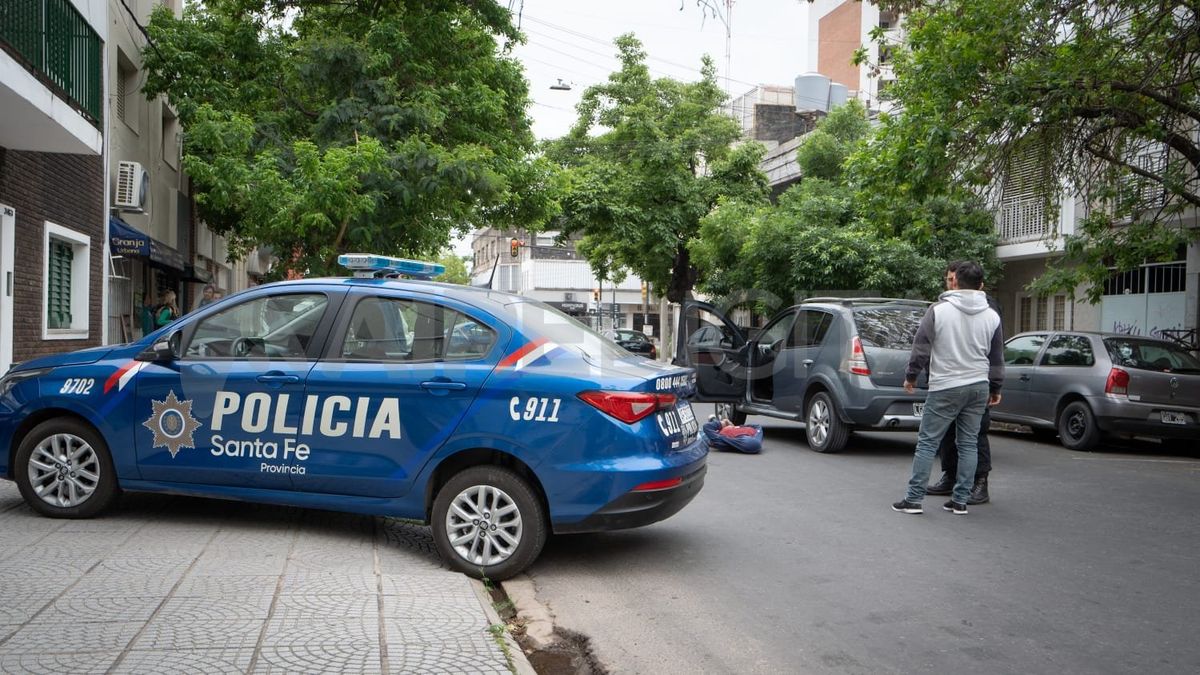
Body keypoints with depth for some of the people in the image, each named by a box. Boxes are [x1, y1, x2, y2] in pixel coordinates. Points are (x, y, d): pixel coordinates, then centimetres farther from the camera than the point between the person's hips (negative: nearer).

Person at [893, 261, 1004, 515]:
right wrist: (996, 388, 24)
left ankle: (914, 498, 0)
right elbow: (997, 357, 13)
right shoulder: (992, 316, 5)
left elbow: (921, 347, -6)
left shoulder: (938, 310, -7)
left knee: (927, 442, 0)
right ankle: (960, 500, 13)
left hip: (945, 387, -4)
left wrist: (911, 375, 8)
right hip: (979, 387, 4)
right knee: (968, 444, 10)